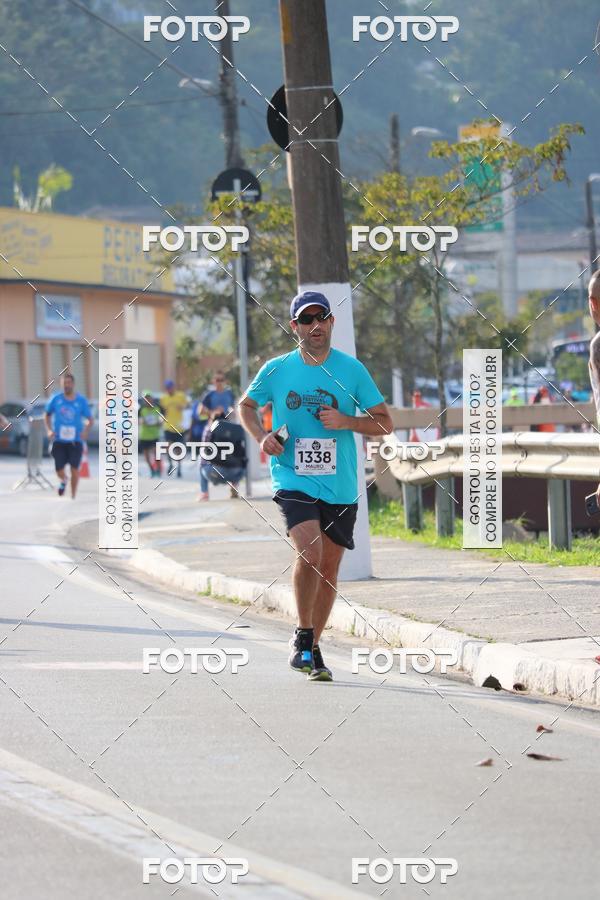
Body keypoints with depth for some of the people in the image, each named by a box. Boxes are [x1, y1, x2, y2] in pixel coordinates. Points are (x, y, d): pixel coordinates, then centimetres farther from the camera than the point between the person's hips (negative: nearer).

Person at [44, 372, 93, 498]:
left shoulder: (81, 400, -1)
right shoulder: (56, 399, 1)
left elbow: (90, 420, 6)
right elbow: (47, 415, 14)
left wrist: (85, 430, -14)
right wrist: (49, 430, -1)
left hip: (75, 440, -1)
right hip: (59, 440, 1)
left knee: (74, 469, -7)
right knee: (59, 469, -3)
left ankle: (73, 496, 9)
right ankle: (63, 480, 34)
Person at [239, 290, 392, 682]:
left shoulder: (352, 369, 0)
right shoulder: (277, 370, 0)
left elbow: (385, 423, 4)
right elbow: (247, 406, 17)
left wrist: (346, 421, -14)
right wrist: (262, 436, -3)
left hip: (340, 487, 2)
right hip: (293, 480, -2)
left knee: (329, 568, 9)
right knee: (309, 553, -23)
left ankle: (314, 648, 25)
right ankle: (302, 636, -6)